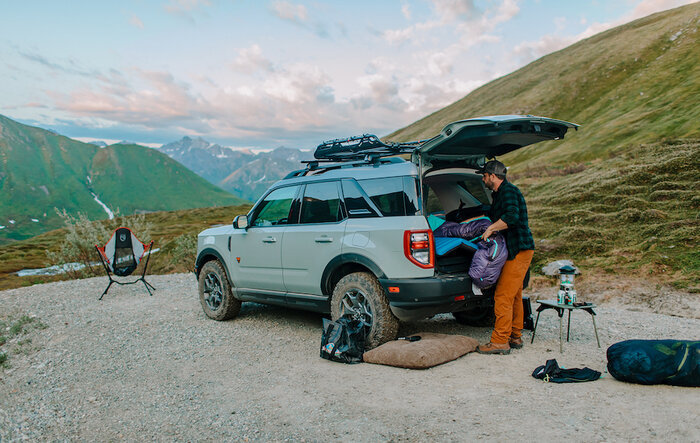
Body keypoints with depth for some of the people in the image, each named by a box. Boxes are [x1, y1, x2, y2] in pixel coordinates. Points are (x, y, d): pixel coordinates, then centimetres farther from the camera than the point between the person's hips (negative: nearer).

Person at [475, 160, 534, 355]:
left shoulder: (508, 191, -14)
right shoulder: (500, 193, 19)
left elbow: (511, 217, -30)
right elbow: (493, 216, 28)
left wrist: (491, 228, -22)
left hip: (519, 251, -11)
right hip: (518, 250, 11)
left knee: (503, 296, -10)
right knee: (514, 296, 15)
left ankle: (500, 341, -6)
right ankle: (515, 337, 24)